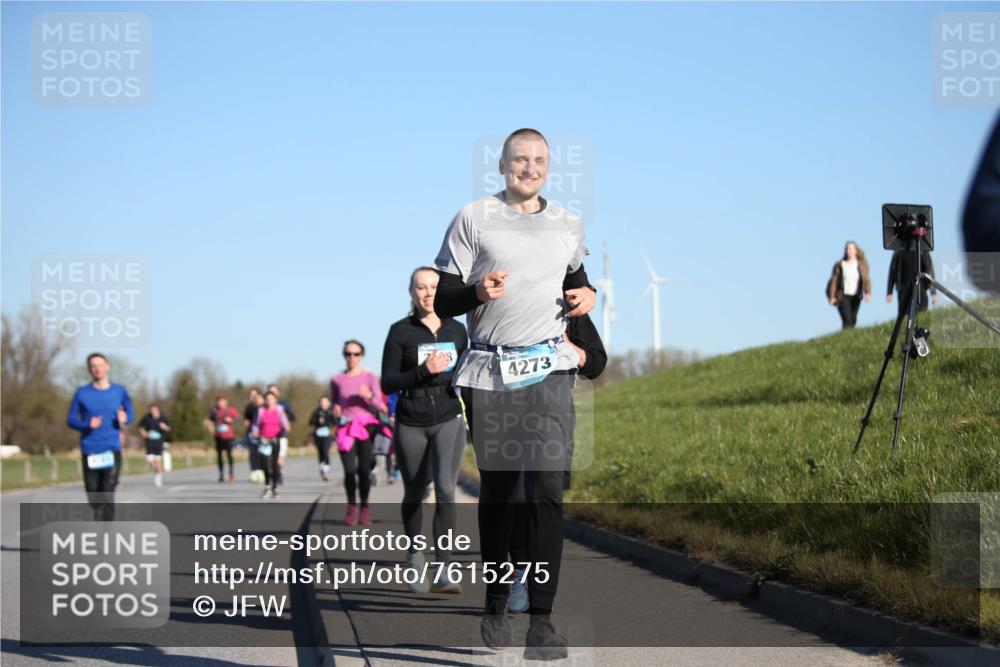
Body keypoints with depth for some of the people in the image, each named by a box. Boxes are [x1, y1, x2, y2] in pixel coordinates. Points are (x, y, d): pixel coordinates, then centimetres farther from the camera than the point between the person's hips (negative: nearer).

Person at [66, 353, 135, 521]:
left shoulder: (119, 392, 6)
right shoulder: (82, 394, 3)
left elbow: (131, 413, 17)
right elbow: (71, 420, 6)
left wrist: (125, 418, -6)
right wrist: (87, 424, -14)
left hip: (112, 450, -1)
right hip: (90, 452, 1)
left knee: (107, 497, -14)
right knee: (94, 499, 8)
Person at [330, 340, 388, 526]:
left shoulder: (370, 377, 2)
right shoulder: (337, 380, 7)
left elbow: (379, 405, -2)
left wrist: (369, 396, -22)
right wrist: (335, 410, -2)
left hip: (366, 427, -1)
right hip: (346, 428, 1)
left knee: (364, 470, -6)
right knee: (349, 470, -11)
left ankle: (365, 507, 8)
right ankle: (351, 507, 1)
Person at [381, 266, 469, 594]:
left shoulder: (457, 330, 6)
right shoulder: (400, 331, -3)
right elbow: (388, 383, -8)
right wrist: (425, 371, -19)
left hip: (448, 421, 1)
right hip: (411, 424, -1)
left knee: (445, 490, -17)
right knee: (414, 494, 13)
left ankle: (443, 573, -19)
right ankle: (414, 557, 39)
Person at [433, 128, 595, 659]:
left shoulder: (568, 226, 13)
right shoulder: (473, 219, 3)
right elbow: (442, 299, 2)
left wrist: (587, 295, 9)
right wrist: (478, 292, -19)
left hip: (549, 370, 1)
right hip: (489, 373, -1)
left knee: (546, 489, -14)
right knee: (496, 491, 8)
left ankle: (542, 620, -17)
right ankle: (496, 602, 26)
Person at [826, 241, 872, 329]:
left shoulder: (861, 265, 2)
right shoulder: (840, 265, -2)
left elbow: (866, 280, -4)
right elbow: (834, 281, -2)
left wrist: (868, 293, -20)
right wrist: (832, 297, -9)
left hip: (856, 297, 3)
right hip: (843, 296, -3)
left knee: (853, 320, 7)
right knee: (847, 320, -16)